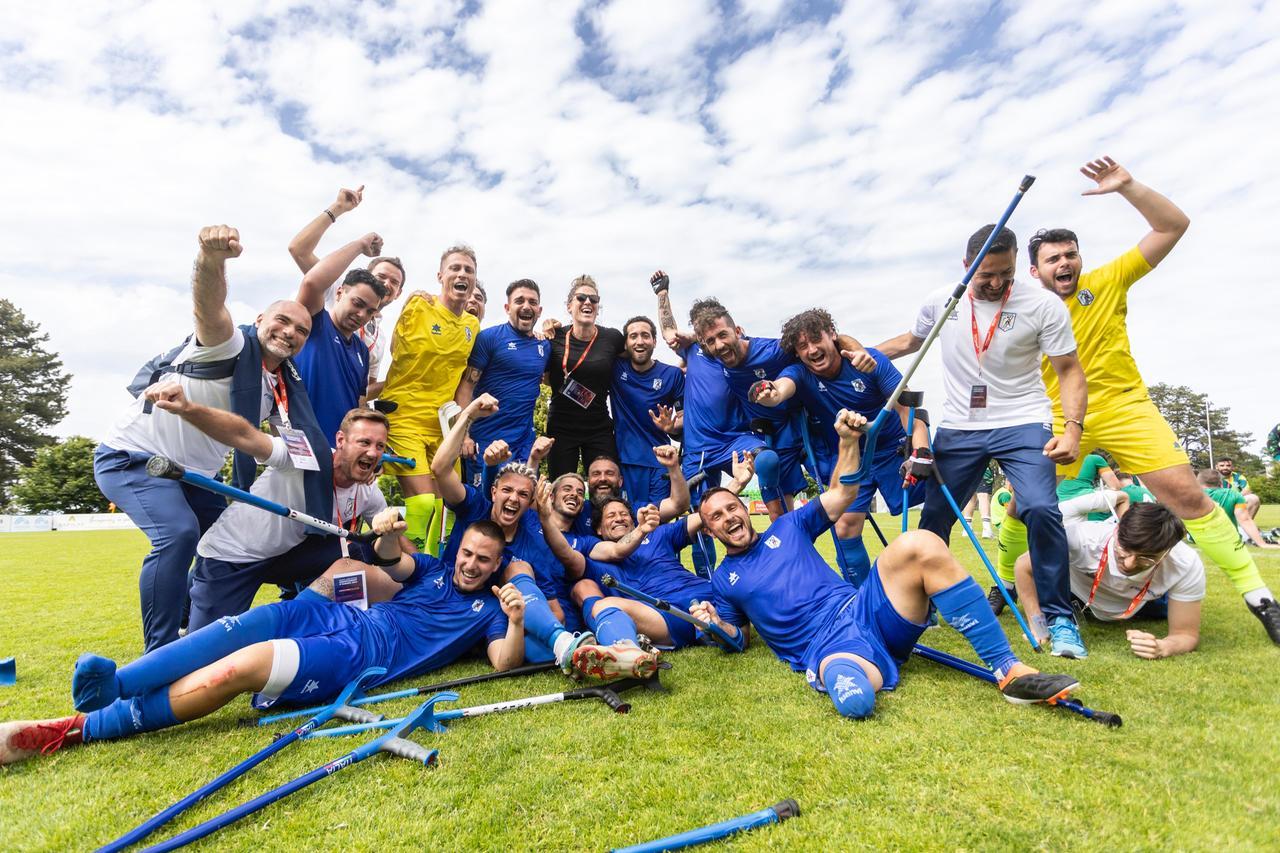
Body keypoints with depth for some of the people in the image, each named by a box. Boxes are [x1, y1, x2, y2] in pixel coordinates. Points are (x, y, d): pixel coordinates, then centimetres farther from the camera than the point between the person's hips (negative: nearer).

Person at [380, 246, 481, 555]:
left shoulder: (473, 326, 9)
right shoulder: (417, 307, -5)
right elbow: (392, 352, 0)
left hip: (444, 427, 5)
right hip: (403, 419, -5)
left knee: (445, 506, 8)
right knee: (422, 502, -14)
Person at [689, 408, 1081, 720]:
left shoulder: (787, 528, 18)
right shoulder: (723, 581, 15)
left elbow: (842, 495, 19)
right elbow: (737, 638, 16)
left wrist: (848, 441, 4)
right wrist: (713, 624, -7)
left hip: (865, 610, 4)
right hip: (829, 648, -3)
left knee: (918, 544, -26)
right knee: (854, 701, -44)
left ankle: (1010, 671, -22)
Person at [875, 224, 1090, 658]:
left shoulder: (1043, 306, -7)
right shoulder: (941, 302, 1)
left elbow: (1069, 370, -5)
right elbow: (911, 340, 20)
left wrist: (1073, 427, -18)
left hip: (1022, 424, -2)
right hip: (957, 429, 3)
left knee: (1041, 509, -23)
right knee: (933, 518, 5)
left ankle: (1059, 619, -2)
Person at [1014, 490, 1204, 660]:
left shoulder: (1186, 565, -40)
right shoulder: (1083, 538, -46)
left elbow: (1187, 634, -31)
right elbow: (1024, 565, -33)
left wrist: (1162, 648, -55)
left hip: (1141, 603, 1)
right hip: (1077, 592, -1)